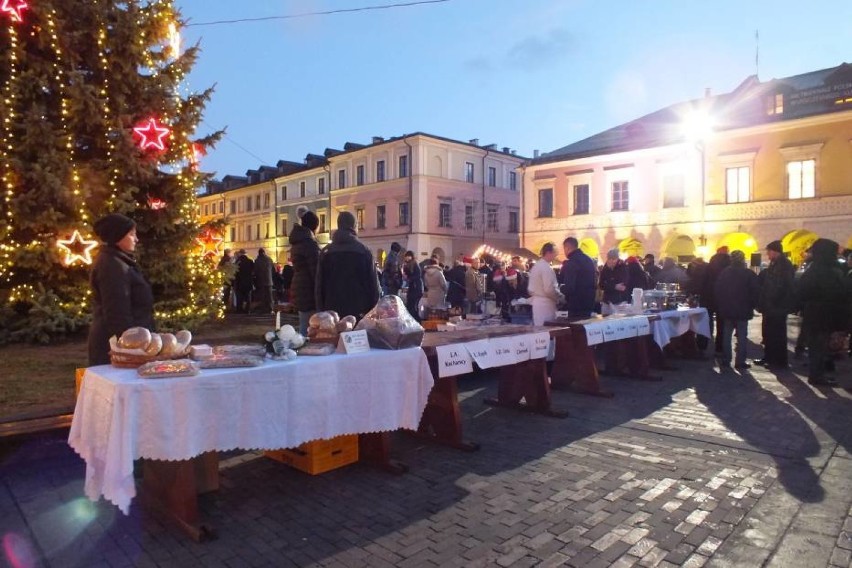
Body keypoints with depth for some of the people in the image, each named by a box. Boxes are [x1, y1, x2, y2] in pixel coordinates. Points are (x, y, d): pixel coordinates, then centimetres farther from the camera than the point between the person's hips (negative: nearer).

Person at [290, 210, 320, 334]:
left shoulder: (296, 242, 14)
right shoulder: (310, 243, -15)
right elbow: (316, 271, -17)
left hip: (299, 289, 9)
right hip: (309, 291, -9)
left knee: (303, 328, 16)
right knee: (309, 330, -6)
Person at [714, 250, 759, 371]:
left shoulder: (724, 273, 0)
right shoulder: (749, 274, -8)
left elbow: (718, 291, 3)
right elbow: (755, 292, -7)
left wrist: (720, 307, 10)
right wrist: (752, 306, 5)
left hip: (727, 310, 3)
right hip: (743, 310, -3)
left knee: (726, 336, 9)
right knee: (742, 337, 3)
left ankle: (725, 361, 11)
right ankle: (740, 362, 2)